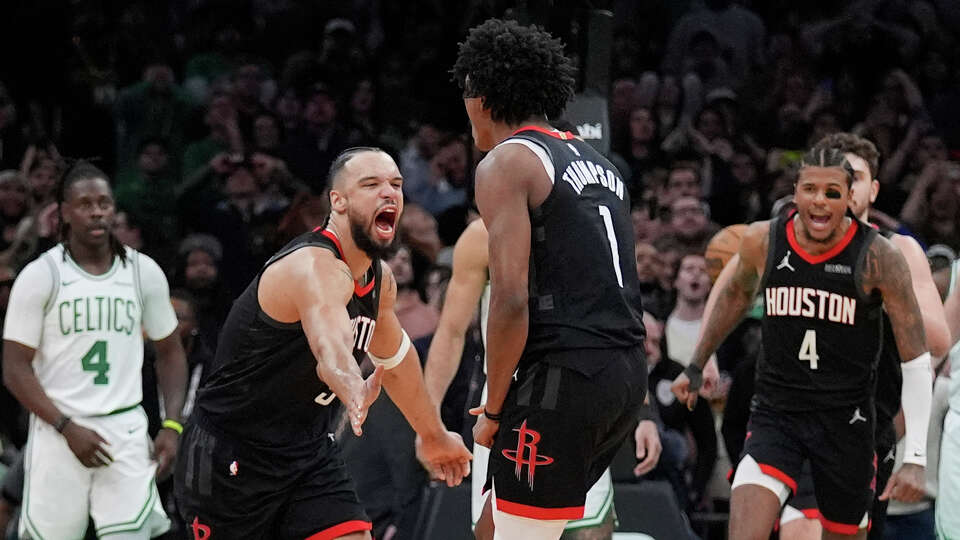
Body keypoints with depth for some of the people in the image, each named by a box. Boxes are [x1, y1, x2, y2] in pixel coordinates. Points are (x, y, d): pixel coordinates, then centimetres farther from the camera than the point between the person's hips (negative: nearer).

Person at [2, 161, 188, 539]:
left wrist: (171, 426, 2)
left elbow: (170, 352, 15)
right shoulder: (39, 277, -4)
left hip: (125, 431, 2)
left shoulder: (144, 272, 5)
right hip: (57, 433, -2)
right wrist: (68, 429, -14)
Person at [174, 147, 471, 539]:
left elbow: (395, 358, 24)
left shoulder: (380, 279, 4)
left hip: (308, 452, 7)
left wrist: (435, 437, 34)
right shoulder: (314, 267, -26)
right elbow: (329, 345, -49)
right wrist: (354, 390, -70)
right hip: (230, 457, -7)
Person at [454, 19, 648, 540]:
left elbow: (511, 299, -15)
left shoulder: (506, 163, -5)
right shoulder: (597, 162, 20)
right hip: (628, 373, 9)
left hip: (564, 376, -9)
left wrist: (493, 409, -6)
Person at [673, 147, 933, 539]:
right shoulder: (762, 242, -4)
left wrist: (916, 457, -15)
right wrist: (696, 366, 28)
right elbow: (736, 294, 21)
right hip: (775, 414, 1)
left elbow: (917, 361, -9)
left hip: (845, 420, -1)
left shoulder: (878, 258, -13)